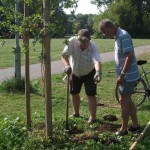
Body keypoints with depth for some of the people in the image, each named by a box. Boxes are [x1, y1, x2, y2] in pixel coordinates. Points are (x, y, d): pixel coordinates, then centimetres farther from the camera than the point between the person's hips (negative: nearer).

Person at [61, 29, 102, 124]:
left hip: (89, 73, -3)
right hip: (75, 72, 3)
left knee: (91, 95, -5)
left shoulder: (93, 47, -32)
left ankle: (93, 117, 9)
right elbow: (64, 55, -29)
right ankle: (76, 113, 34)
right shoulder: (72, 41, -27)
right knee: (74, 93, 14)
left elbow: (97, 61, -47)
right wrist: (67, 65, -49)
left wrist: (98, 72, -68)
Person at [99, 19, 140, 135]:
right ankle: (135, 125, 26)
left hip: (128, 76, -10)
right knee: (128, 100, 16)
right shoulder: (118, 36, 11)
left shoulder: (123, 36, -19)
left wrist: (122, 75, -22)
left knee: (124, 101, -1)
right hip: (127, 76, 10)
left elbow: (130, 56, -25)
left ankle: (124, 129, 10)